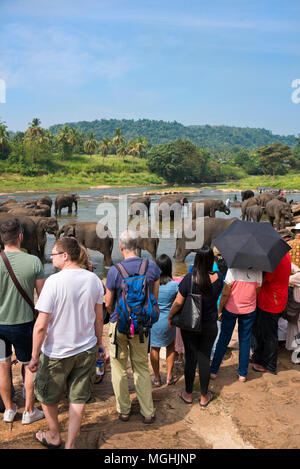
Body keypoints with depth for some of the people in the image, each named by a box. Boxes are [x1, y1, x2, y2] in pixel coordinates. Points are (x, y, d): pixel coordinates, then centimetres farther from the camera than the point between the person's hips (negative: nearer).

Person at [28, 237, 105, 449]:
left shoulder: (54, 282, -21)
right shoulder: (93, 279, -5)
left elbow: (41, 325, -19)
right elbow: (99, 317, 5)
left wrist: (35, 356, -8)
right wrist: (99, 343, 18)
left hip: (57, 352, -4)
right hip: (87, 350, 4)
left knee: (47, 395, 21)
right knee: (78, 399, 16)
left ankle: (54, 437, 41)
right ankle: (70, 445, 28)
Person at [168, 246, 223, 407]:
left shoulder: (189, 278, -21)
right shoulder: (218, 278, -12)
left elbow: (178, 303, -15)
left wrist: (170, 317, 1)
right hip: (210, 326, 2)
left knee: (190, 359, 13)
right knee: (204, 360, 13)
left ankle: (188, 394, 31)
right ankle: (204, 397, 28)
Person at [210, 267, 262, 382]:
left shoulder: (233, 269, -20)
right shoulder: (258, 271, -11)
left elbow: (225, 293, -16)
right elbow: (257, 291, -1)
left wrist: (219, 310, -5)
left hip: (230, 309, -1)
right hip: (249, 310, 2)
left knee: (224, 338, 11)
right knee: (245, 340, 14)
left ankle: (213, 370, 20)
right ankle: (242, 374, 21)